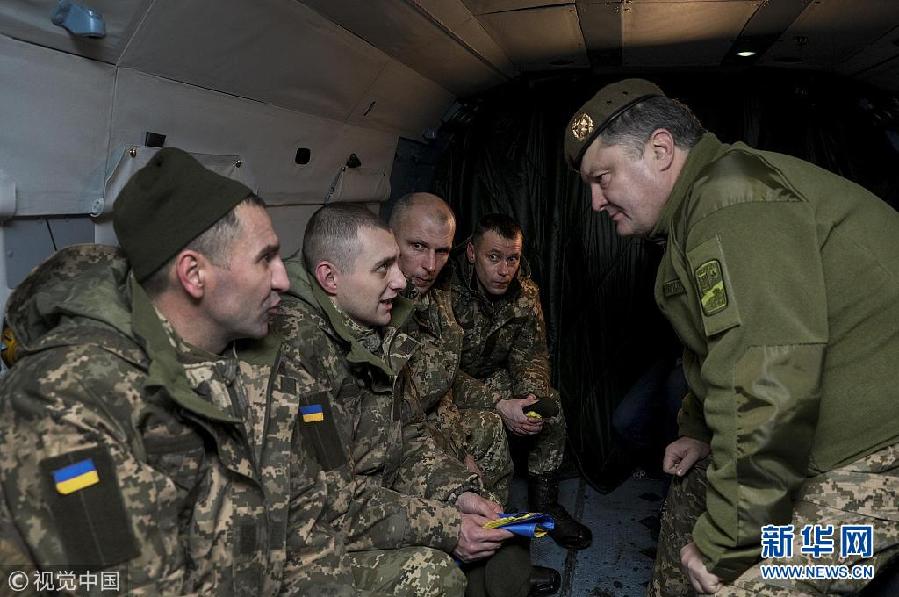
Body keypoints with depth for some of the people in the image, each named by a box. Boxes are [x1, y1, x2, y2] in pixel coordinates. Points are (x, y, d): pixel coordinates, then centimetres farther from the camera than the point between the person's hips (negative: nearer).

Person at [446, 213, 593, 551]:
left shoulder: (525, 293, -7)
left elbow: (531, 355, -4)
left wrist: (531, 397, -26)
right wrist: (498, 405, -37)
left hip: (493, 378, 6)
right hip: (445, 388, -5)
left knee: (550, 404, -13)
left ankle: (544, 502, 4)